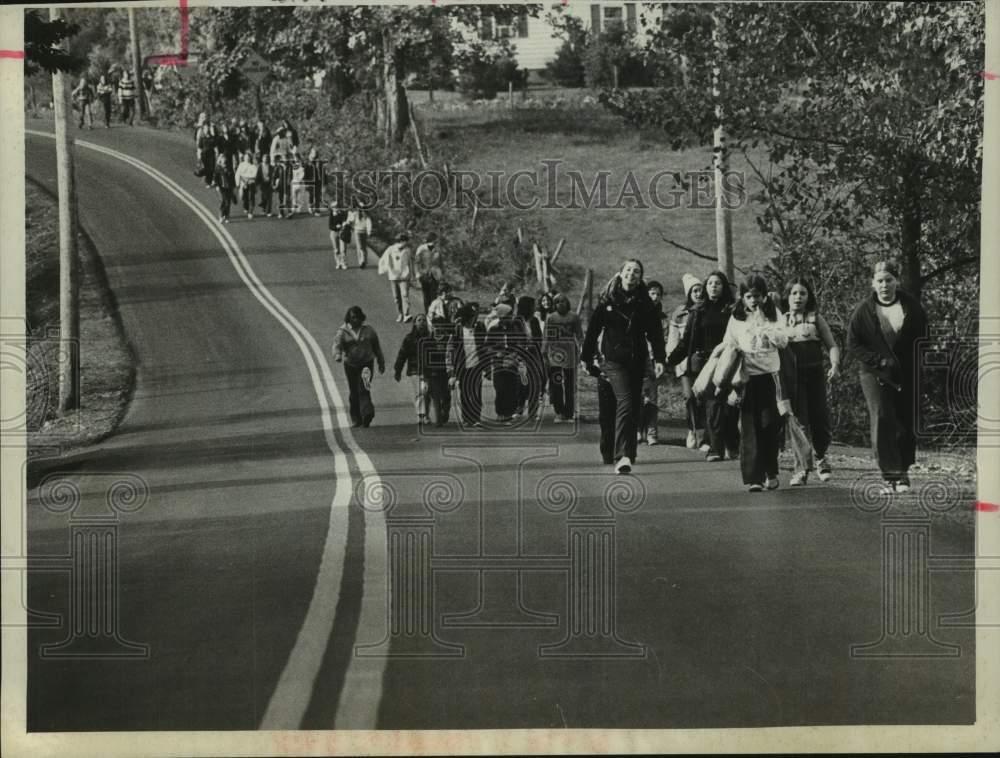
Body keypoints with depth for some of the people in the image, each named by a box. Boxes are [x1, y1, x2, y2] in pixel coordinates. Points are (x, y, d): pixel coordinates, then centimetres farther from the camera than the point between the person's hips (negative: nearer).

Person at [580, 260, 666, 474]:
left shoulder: (645, 303, 6)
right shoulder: (608, 301, 1)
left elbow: (655, 332, 6)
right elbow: (593, 328, 6)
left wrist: (659, 359, -5)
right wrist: (586, 357, 7)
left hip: (637, 362, 3)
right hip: (614, 360, -3)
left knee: (633, 408, 8)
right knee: (625, 402, -19)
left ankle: (627, 455, 21)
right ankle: (622, 456, -26)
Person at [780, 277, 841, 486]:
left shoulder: (816, 318, 11)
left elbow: (832, 345, 8)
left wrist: (835, 365, -9)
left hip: (814, 374, 0)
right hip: (790, 376, 0)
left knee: (819, 418, -2)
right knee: (798, 421, -7)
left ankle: (821, 459, 25)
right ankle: (800, 468, -3)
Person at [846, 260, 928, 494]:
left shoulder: (911, 306, 3)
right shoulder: (864, 310, -2)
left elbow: (923, 338, 9)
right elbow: (852, 345, -1)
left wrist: (916, 365, -4)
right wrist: (879, 360, -12)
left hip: (907, 374, 2)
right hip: (875, 374, -2)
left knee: (908, 423, 2)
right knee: (882, 418, -15)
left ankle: (902, 471, 17)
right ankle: (889, 475, -14)